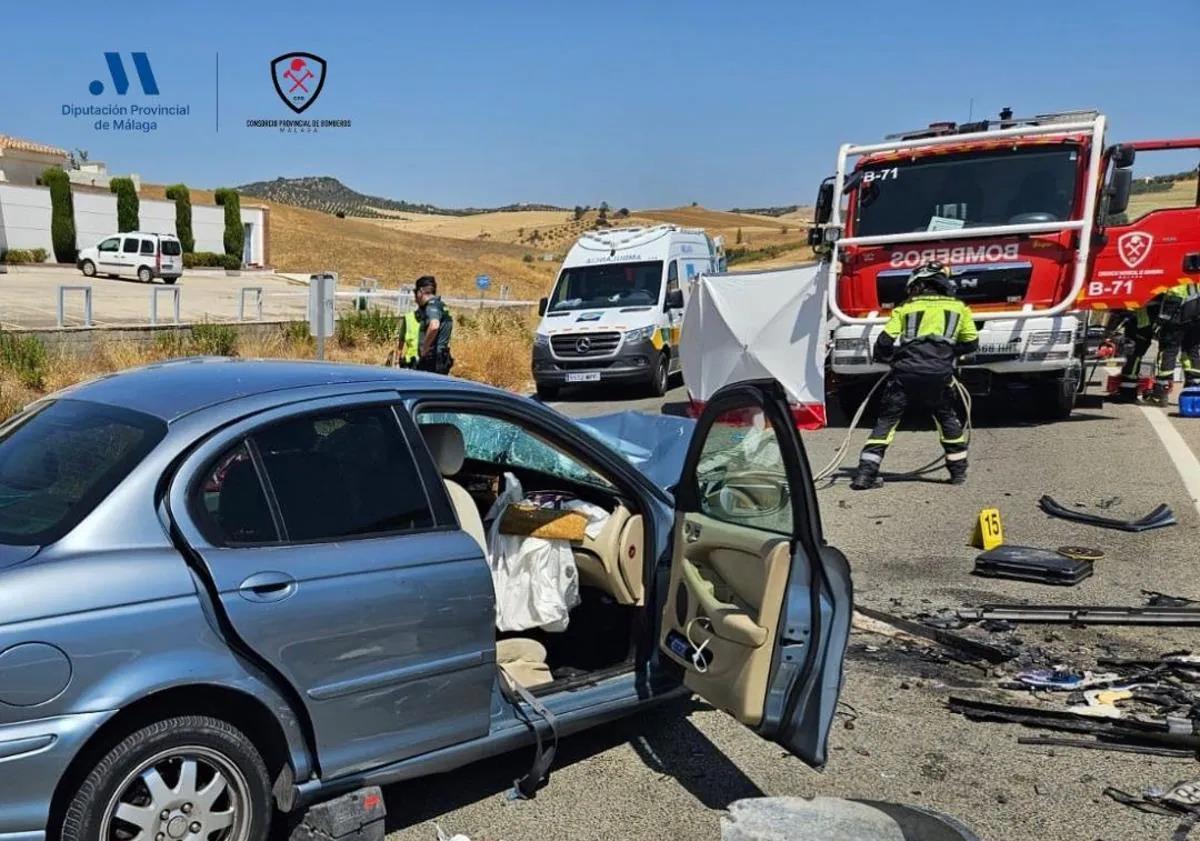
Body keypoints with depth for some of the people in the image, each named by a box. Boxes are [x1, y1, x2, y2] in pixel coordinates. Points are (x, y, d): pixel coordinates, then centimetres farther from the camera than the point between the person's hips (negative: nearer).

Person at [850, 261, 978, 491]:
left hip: (906, 371, -1)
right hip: (940, 373, 1)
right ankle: (958, 470, 26)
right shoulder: (958, 308, 22)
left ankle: (865, 473, -1)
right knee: (947, 418, 23)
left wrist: (892, 359, 28)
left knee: (886, 421, 6)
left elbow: (884, 344, 9)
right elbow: (971, 344, 24)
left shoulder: (904, 309, 18)